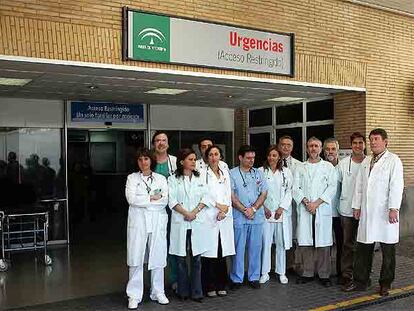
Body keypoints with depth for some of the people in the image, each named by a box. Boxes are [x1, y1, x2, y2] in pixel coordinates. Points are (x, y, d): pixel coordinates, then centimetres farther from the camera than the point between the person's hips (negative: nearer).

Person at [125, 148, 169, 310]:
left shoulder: (161, 178, 12)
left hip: (157, 221, 1)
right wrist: (152, 198, -7)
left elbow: (164, 200, -2)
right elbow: (131, 198, -7)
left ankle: (158, 292, 17)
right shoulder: (132, 178, 9)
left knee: (158, 257, 4)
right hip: (138, 220, -1)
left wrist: (142, 200, -8)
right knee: (136, 258, -2)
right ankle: (134, 295, 5)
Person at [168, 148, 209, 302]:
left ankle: (196, 292, 10)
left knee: (196, 258, 4)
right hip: (180, 222, -2)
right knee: (181, 258, 4)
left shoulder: (200, 178, 12)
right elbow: (172, 201, -5)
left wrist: (194, 212, -10)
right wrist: (186, 213, -15)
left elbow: (205, 198, 4)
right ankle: (183, 291, 14)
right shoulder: (173, 179, 3)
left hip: (198, 222, 2)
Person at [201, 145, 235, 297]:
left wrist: (225, 210, -3)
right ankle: (209, 286, 5)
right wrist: (217, 205, -8)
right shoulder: (203, 173, 0)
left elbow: (228, 194, 12)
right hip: (208, 216, -4)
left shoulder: (225, 173, 16)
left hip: (224, 218, 4)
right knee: (209, 252, -4)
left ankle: (221, 285, 16)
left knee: (222, 252, 6)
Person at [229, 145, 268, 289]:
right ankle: (237, 279, 13)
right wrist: (244, 210, -11)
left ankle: (254, 277, 19)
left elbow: (264, 193, 6)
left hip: (257, 216, 3)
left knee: (256, 247, 8)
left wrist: (253, 208, -7)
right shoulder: (232, 173, 0)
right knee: (238, 248, 2)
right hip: (239, 217, -3)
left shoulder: (258, 173, 10)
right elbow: (231, 196, -6)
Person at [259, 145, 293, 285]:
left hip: (282, 212, 1)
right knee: (266, 243, 0)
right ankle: (265, 273, 10)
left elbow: (289, 191, 3)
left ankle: (281, 272, 16)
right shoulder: (261, 171, 4)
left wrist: (282, 208, -6)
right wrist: (264, 208, -7)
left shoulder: (286, 172, 7)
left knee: (281, 243, 6)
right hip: (266, 212, -1)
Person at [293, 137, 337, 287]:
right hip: (304, 210, 2)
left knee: (323, 242, -2)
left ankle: (324, 275, 8)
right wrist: (306, 202, -10)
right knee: (305, 242, 2)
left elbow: (332, 187, -1)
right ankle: (308, 273, 13)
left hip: (323, 209, -2)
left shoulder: (328, 167, 9)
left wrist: (317, 203, -10)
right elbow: (296, 188, 6)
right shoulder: (300, 168, 15)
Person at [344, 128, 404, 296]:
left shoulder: (393, 160, -4)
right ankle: (360, 281, 19)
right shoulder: (366, 161, 14)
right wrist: (357, 206, 11)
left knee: (388, 250, 6)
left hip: (385, 213, -5)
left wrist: (394, 208, -18)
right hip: (367, 212, 5)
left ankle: (385, 284, 19)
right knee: (363, 248, 9)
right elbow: (359, 185, 15)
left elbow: (396, 186, -12)